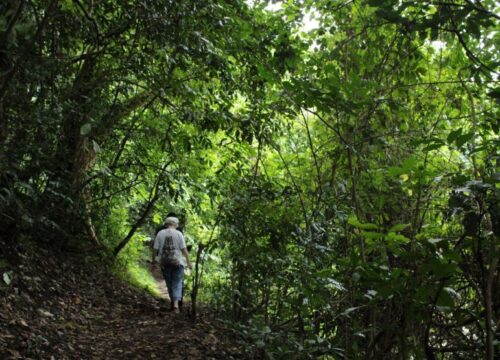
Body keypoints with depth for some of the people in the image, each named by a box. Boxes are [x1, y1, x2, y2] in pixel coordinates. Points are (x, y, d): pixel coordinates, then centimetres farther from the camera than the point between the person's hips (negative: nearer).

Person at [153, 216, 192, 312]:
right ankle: (176, 304, -11)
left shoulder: (160, 234, 1)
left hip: (164, 263, 2)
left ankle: (173, 302, 26)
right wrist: (188, 262, 0)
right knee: (177, 283, 3)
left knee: (169, 283, 16)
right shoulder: (178, 234, -4)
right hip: (177, 262, -2)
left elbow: (156, 249, -2)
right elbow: (184, 249, -7)